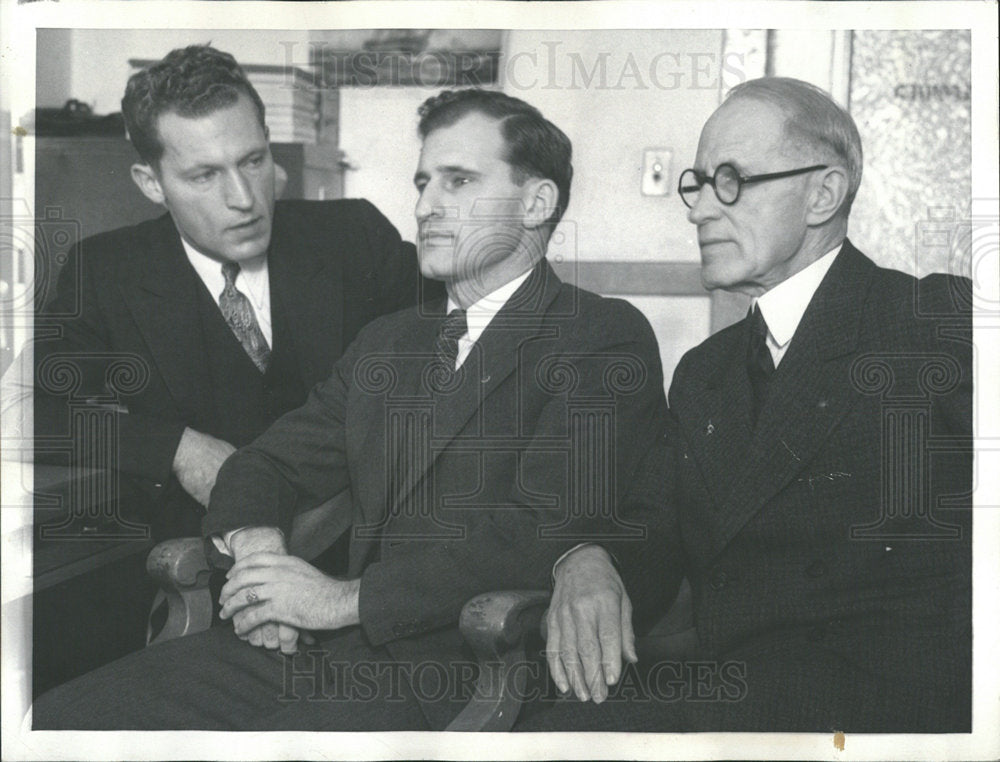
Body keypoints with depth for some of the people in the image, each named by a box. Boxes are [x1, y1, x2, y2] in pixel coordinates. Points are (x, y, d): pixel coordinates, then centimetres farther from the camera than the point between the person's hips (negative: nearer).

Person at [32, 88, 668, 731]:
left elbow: (541, 533, -16)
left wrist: (343, 599, -14)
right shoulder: (388, 342, 21)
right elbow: (267, 466, 21)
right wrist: (257, 546, -3)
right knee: (53, 721, -7)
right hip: (319, 651, 7)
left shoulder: (609, 338, -3)